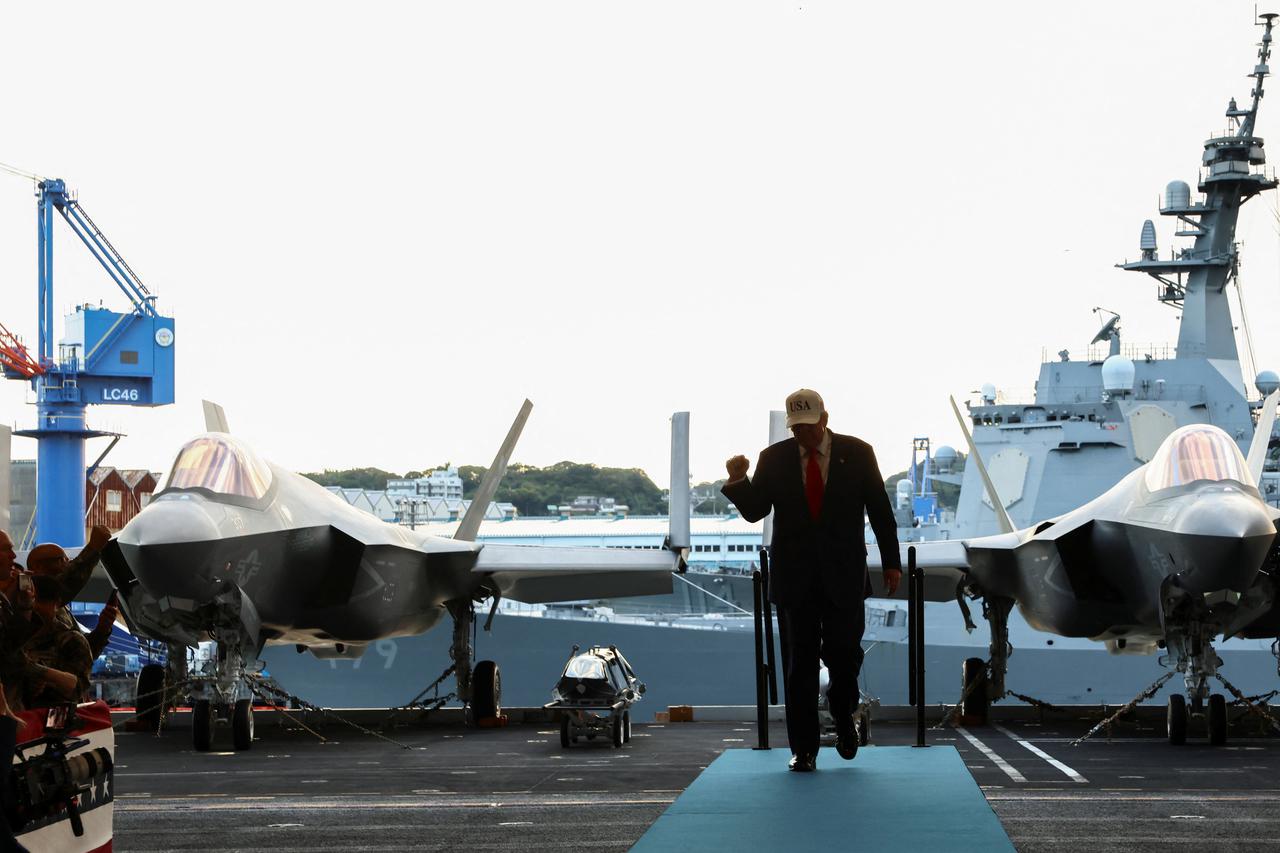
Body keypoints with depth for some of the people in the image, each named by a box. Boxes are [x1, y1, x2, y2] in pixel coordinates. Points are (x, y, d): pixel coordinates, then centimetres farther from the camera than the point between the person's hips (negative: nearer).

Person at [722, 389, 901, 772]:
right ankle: (804, 750, 7)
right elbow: (754, 511, 3)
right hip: (794, 576, 1)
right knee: (799, 664, 2)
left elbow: (880, 509, 5)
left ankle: (843, 719, 28)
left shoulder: (857, 453, 1)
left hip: (844, 574, -1)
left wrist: (891, 561, 3)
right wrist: (738, 481, -16)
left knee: (844, 654, -3)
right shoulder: (773, 458, 3)